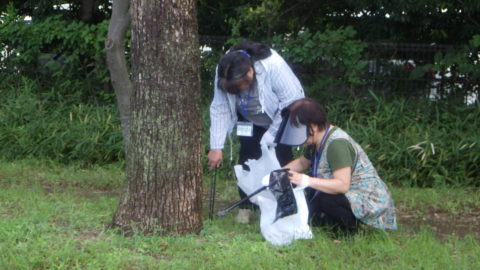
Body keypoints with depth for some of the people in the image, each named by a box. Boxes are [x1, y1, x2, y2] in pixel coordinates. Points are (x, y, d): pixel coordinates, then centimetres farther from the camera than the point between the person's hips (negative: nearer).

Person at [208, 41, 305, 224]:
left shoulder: (274, 66, -39)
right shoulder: (223, 73, -26)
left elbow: (291, 103, -32)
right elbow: (220, 109, -20)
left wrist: (269, 139, -29)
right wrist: (216, 146, -26)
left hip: (281, 119, -3)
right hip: (250, 122, 3)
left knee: (282, 159, -12)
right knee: (247, 156, -8)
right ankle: (245, 206, 3)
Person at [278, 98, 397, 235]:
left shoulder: (336, 144, -26)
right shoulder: (316, 141, 4)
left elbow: (343, 185, -32)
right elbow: (302, 163, 23)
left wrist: (307, 181, -36)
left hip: (369, 202, -10)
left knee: (324, 199, -33)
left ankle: (351, 227, -8)